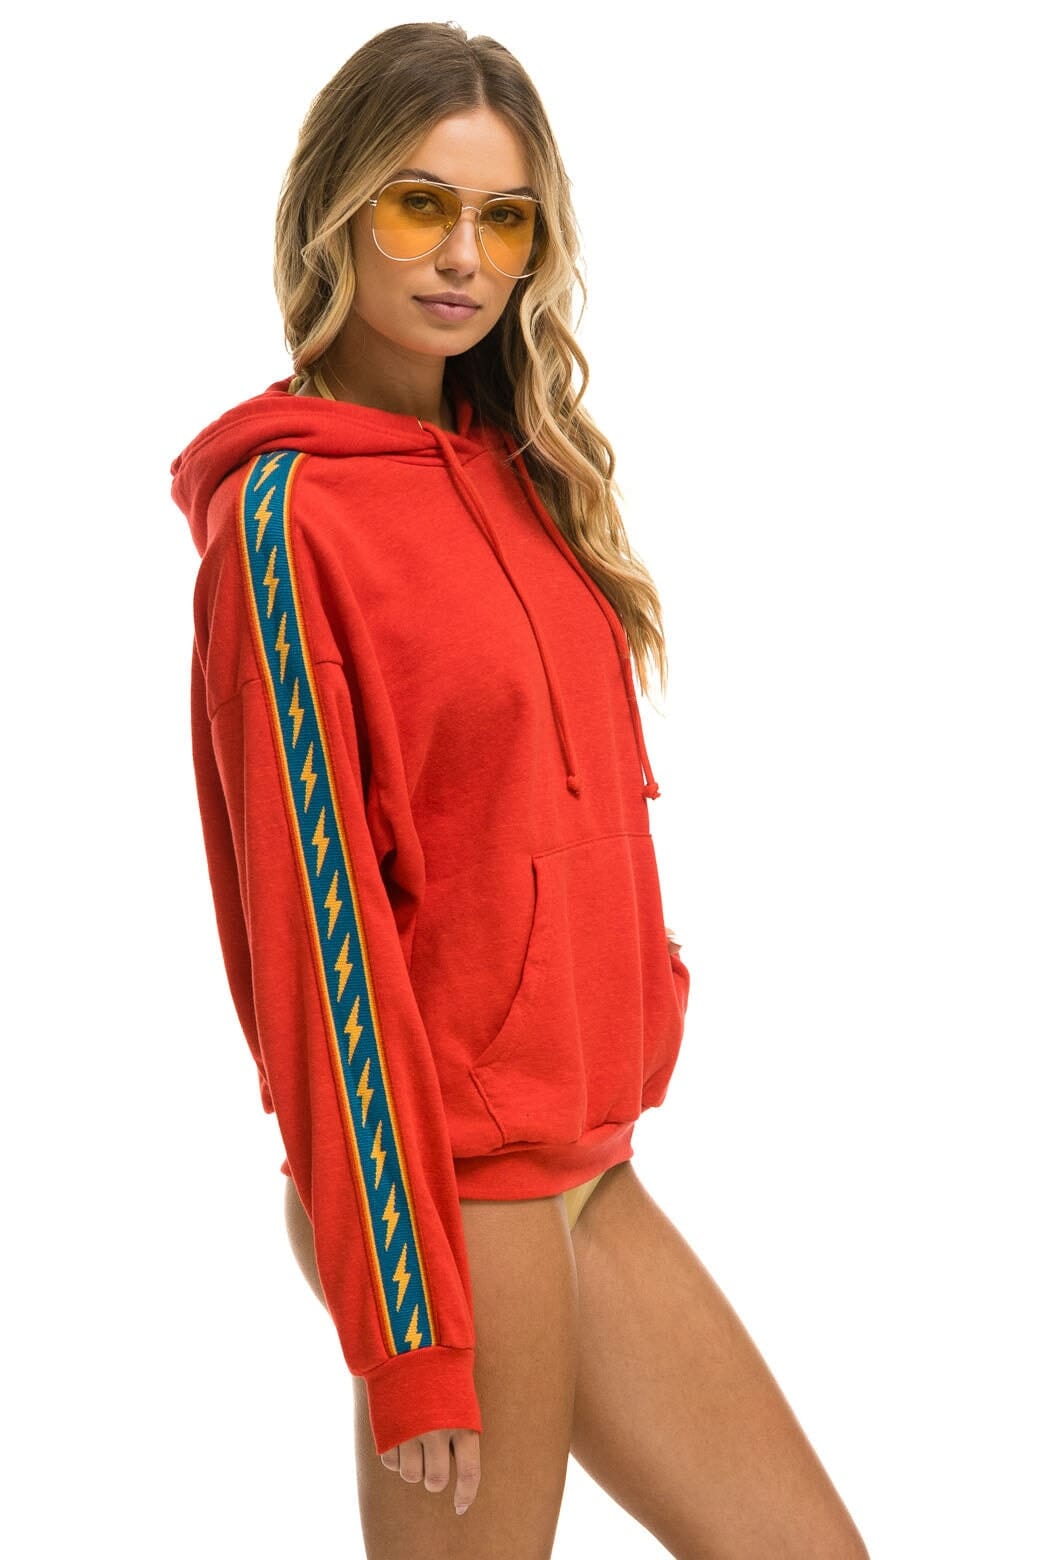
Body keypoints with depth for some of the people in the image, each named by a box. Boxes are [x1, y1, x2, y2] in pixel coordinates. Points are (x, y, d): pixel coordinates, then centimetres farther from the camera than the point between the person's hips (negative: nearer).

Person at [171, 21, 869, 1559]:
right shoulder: (284, 512, -13)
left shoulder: (515, 469, 9)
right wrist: (407, 1320, -15)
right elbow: (313, 912, -16)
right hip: (453, 1187, -8)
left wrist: (603, 1098, 12)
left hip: (586, 1165, 8)